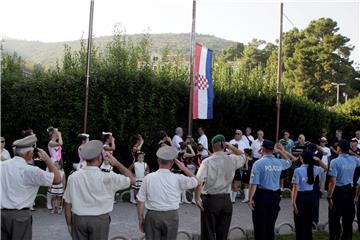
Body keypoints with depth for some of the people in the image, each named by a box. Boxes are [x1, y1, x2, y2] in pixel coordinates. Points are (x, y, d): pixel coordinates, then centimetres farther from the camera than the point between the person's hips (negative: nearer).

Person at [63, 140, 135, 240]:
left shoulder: (73, 177, -8)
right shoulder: (107, 177, -14)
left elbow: (68, 204, -1)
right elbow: (132, 179, -2)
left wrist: (69, 224, 12)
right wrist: (117, 163, 2)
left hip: (78, 219, 2)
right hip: (99, 220, -2)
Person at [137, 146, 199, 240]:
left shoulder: (148, 178, -8)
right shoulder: (178, 179, -8)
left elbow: (141, 201, -3)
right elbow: (196, 182, 7)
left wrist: (141, 219, 8)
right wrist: (184, 168, 8)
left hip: (152, 215, 0)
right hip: (171, 216, 0)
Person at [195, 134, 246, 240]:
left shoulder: (207, 161, -12)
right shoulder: (232, 160, -1)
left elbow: (199, 181, -20)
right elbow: (242, 155, 22)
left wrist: (197, 198, -13)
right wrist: (230, 146, 11)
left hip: (210, 200, -3)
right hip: (226, 200, 4)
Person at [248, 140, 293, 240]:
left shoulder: (258, 163, -13)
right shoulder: (279, 163, 3)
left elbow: (254, 183, -18)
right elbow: (288, 162, 29)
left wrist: (250, 199, -13)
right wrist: (280, 151, 20)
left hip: (262, 195, -5)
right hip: (275, 195, 5)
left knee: (260, 225, 5)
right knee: (270, 225, 18)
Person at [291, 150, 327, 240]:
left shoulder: (298, 170, -17)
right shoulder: (314, 169, -2)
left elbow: (295, 188, -19)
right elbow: (326, 168, 22)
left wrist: (293, 202, -15)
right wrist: (319, 160, 5)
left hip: (301, 197, -5)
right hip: (310, 196, 6)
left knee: (300, 223, 4)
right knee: (308, 222, 19)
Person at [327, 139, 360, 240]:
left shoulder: (335, 161, -19)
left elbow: (333, 181, -21)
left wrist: (329, 197, -15)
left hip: (338, 191, -6)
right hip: (350, 190, 6)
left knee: (335, 219, 4)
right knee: (348, 218, 17)